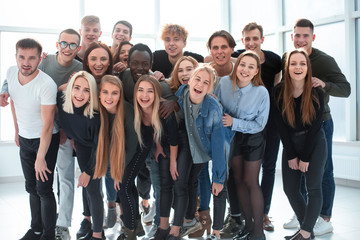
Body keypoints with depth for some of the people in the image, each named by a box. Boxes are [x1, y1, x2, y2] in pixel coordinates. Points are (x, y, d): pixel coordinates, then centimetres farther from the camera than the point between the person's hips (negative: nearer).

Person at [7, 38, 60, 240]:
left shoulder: (47, 85, -26)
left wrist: (41, 158, -22)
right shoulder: (11, 73, -6)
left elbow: (47, 125, -24)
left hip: (46, 140, -6)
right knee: (31, 187, 15)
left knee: (44, 189, -4)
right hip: (25, 138, 6)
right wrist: (17, 130, 17)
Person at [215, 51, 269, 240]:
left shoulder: (261, 93, -24)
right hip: (232, 137, 5)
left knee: (250, 182, -1)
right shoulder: (224, 83, -14)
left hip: (253, 139, -4)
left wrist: (234, 122, -28)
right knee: (239, 180, 12)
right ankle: (248, 224, 28)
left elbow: (259, 125, -18)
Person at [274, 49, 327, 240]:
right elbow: (281, 125, -6)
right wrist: (291, 155, -7)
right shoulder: (279, 92, -8)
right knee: (289, 188, 3)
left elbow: (315, 126, -12)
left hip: (314, 143, -3)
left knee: (313, 188, -6)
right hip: (291, 143, 3)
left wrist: (305, 158, -12)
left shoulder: (316, 92, -13)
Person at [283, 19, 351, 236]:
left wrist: (324, 85, -38)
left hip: (320, 123, -5)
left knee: (323, 171, 0)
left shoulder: (324, 61, -13)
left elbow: (346, 89, -19)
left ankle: (325, 220, 11)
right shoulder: (287, 59, 2)